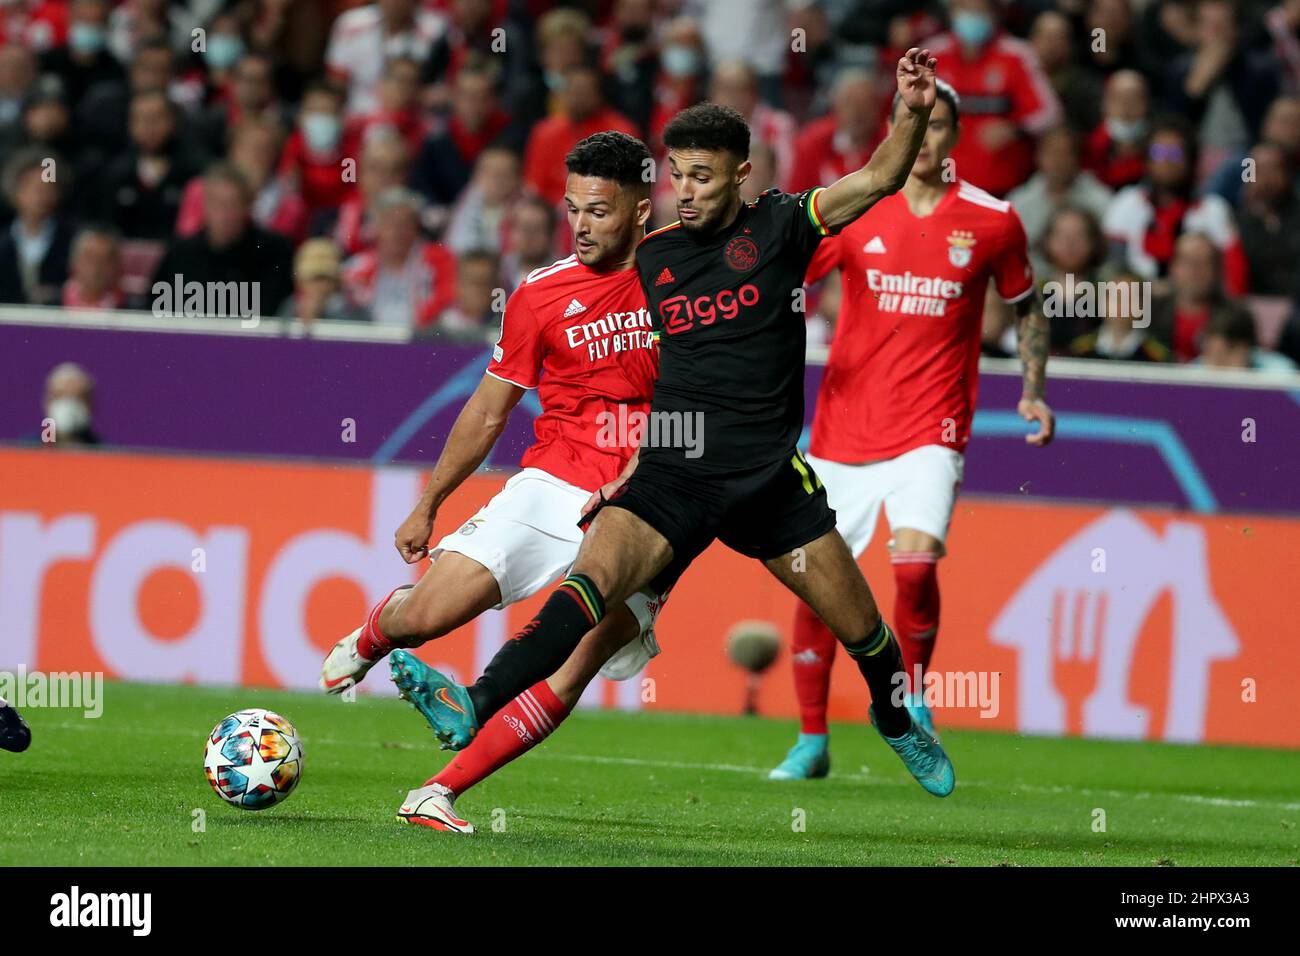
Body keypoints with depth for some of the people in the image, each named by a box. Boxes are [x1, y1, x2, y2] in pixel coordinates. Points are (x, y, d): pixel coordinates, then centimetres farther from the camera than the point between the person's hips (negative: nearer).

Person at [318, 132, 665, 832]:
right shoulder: (541, 294, 2)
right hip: (550, 485, 1)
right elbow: (489, 410, 12)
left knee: (570, 674, -19)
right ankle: (376, 631, 27)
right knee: (425, 617, -11)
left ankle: (441, 794, -11)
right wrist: (426, 505, 15)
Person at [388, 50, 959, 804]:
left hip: (771, 477, -1)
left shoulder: (777, 227, -1)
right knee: (593, 577, -24)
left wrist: (914, 116, -30)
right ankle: (475, 709, -39)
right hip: (672, 473, 1)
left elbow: (878, 181, -14)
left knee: (862, 629, 8)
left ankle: (897, 723, 41)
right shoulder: (650, 257, 6)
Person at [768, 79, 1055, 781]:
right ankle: (811, 743, 18)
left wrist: (1033, 392, 6)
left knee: (916, 565, -23)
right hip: (844, 427, 2)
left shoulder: (992, 221, 1)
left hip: (930, 429, -2)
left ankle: (912, 692, 5)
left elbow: (1026, 306, 15)